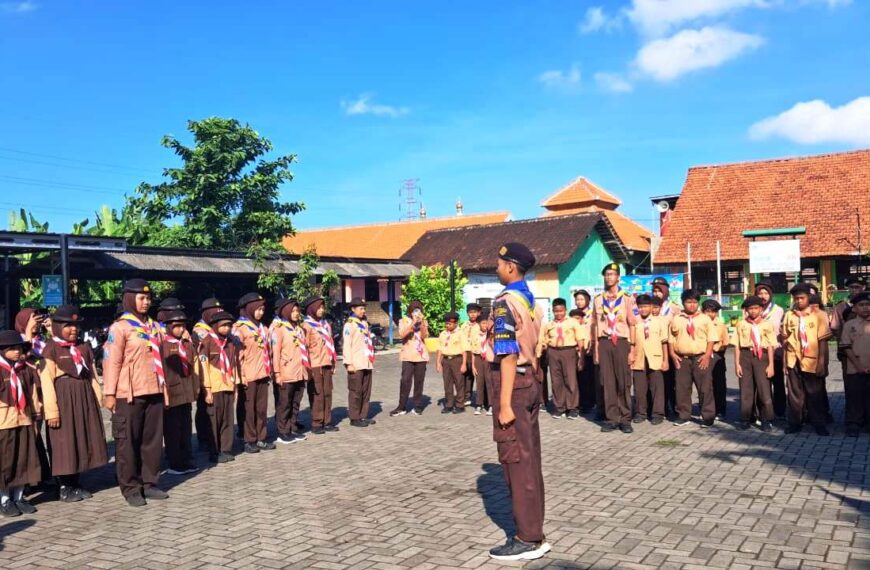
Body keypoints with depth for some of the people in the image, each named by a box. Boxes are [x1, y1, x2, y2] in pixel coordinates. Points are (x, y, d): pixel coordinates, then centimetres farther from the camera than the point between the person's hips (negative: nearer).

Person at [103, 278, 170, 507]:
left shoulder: (153, 326, 14)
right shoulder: (119, 327, -7)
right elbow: (111, 362, -10)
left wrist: (163, 386, 17)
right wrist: (110, 393, -13)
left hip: (153, 392, 6)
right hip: (129, 394, -6)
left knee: (153, 439, 10)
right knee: (128, 442, 3)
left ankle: (149, 483, 21)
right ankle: (130, 488, 13)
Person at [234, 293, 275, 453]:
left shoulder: (263, 328, 15)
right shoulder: (239, 328, -7)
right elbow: (237, 353, -11)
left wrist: (269, 371, 14)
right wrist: (241, 375, -15)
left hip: (262, 374, 7)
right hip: (248, 376, -6)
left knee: (262, 408, 10)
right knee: (248, 409, 2)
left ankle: (261, 439, 17)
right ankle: (249, 441, 9)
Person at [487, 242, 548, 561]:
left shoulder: (506, 301, -15)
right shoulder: (530, 299, 13)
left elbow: (508, 356, -20)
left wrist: (505, 403, -20)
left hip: (513, 381, -9)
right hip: (531, 379, 9)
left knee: (515, 460, -2)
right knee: (529, 458, 13)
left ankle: (528, 540, 6)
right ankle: (533, 532, 23)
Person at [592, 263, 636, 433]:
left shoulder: (627, 298, 4)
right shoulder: (598, 300, 10)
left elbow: (631, 325, 3)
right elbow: (596, 325, 10)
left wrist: (632, 350, -3)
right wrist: (596, 350, 6)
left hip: (621, 342, -2)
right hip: (604, 343, 2)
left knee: (624, 382, 0)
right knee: (608, 382, 3)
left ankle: (625, 419, 8)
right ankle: (612, 418, 9)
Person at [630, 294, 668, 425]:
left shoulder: (659, 321, 3)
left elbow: (664, 342, 4)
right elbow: (631, 341, 7)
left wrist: (665, 360, 1)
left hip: (655, 360, -1)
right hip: (638, 360, 1)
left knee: (657, 388, 2)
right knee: (639, 388, 5)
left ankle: (657, 414, 10)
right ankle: (640, 413, 16)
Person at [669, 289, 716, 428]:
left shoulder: (705, 319, 4)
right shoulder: (676, 319, 8)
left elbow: (711, 338, 1)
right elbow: (671, 339, 10)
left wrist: (707, 355, -9)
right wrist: (673, 354, -1)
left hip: (701, 358, -2)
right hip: (682, 358, 2)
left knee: (705, 388, 0)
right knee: (682, 388, 6)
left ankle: (708, 417, 7)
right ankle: (683, 416, 16)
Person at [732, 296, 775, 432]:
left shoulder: (767, 324, 4)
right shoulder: (741, 324, 6)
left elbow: (770, 346, 2)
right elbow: (737, 345, 5)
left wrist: (771, 365, -3)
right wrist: (737, 363, -1)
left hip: (762, 356, -1)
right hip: (745, 356, 1)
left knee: (764, 389, -3)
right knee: (745, 389, 5)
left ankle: (766, 420, 9)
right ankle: (745, 419, 14)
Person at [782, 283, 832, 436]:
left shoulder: (818, 315, -2)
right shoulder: (789, 315, 6)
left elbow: (822, 339, -3)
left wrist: (821, 360, -8)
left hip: (811, 360, -2)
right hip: (793, 360, 2)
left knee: (814, 393, 5)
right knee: (794, 393, 7)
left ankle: (819, 424, 14)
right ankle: (795, 423, 15)